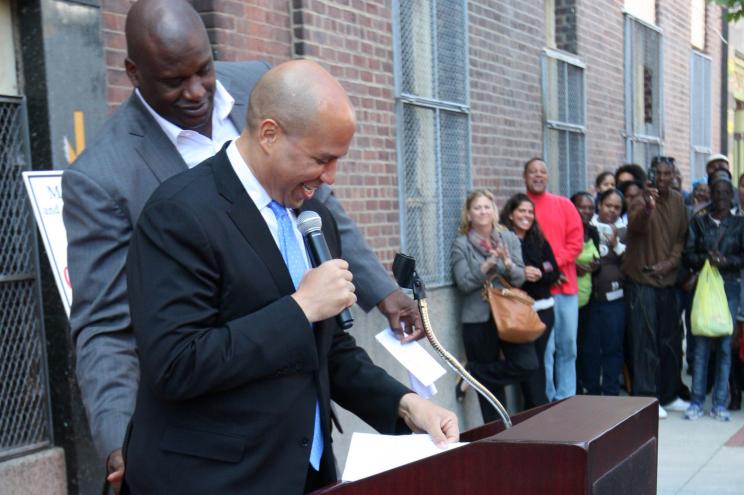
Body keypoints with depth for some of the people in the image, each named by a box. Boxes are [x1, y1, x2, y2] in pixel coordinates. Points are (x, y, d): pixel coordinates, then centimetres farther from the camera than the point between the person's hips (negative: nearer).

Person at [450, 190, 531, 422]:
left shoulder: (509, 238, 5)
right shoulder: (461, 244, -2)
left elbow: (520, 279, 1)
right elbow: (464, 284, -10)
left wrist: (508, 264, -18)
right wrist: (486, 267, -21)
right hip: (479, 320, -3)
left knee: (527, 365, -12)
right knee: (490, 386, 3)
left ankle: (473, 374, 5)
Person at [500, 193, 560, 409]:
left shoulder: (540, 241, 12)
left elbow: (555, 274, 10)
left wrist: (539, 275, -9)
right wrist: (521, 274, -20)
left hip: (542, 309, 4)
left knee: (537, 360, 5)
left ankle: (534, 409, 13)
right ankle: (540, 408, 3)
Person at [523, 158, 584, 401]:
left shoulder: (564, 205, 12)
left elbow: (575, 240, 5)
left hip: (566, 285, 3)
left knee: (567, 347, 7)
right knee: (544, 349, -5)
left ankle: (566, 400, 17)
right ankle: (548, 402, 4)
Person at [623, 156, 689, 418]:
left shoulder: (678, 201, 7)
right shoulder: (641, 201, -12)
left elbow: (682, 236, 9)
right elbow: (635, 226, -32)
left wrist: (671, 261, -8)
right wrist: (647, 207, -53)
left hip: (667, 280, 6)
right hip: (642, 281, -6)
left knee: (671, 340, 14)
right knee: (646, 341, -4)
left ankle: (669, 395, 27)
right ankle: (647, 399, 3)